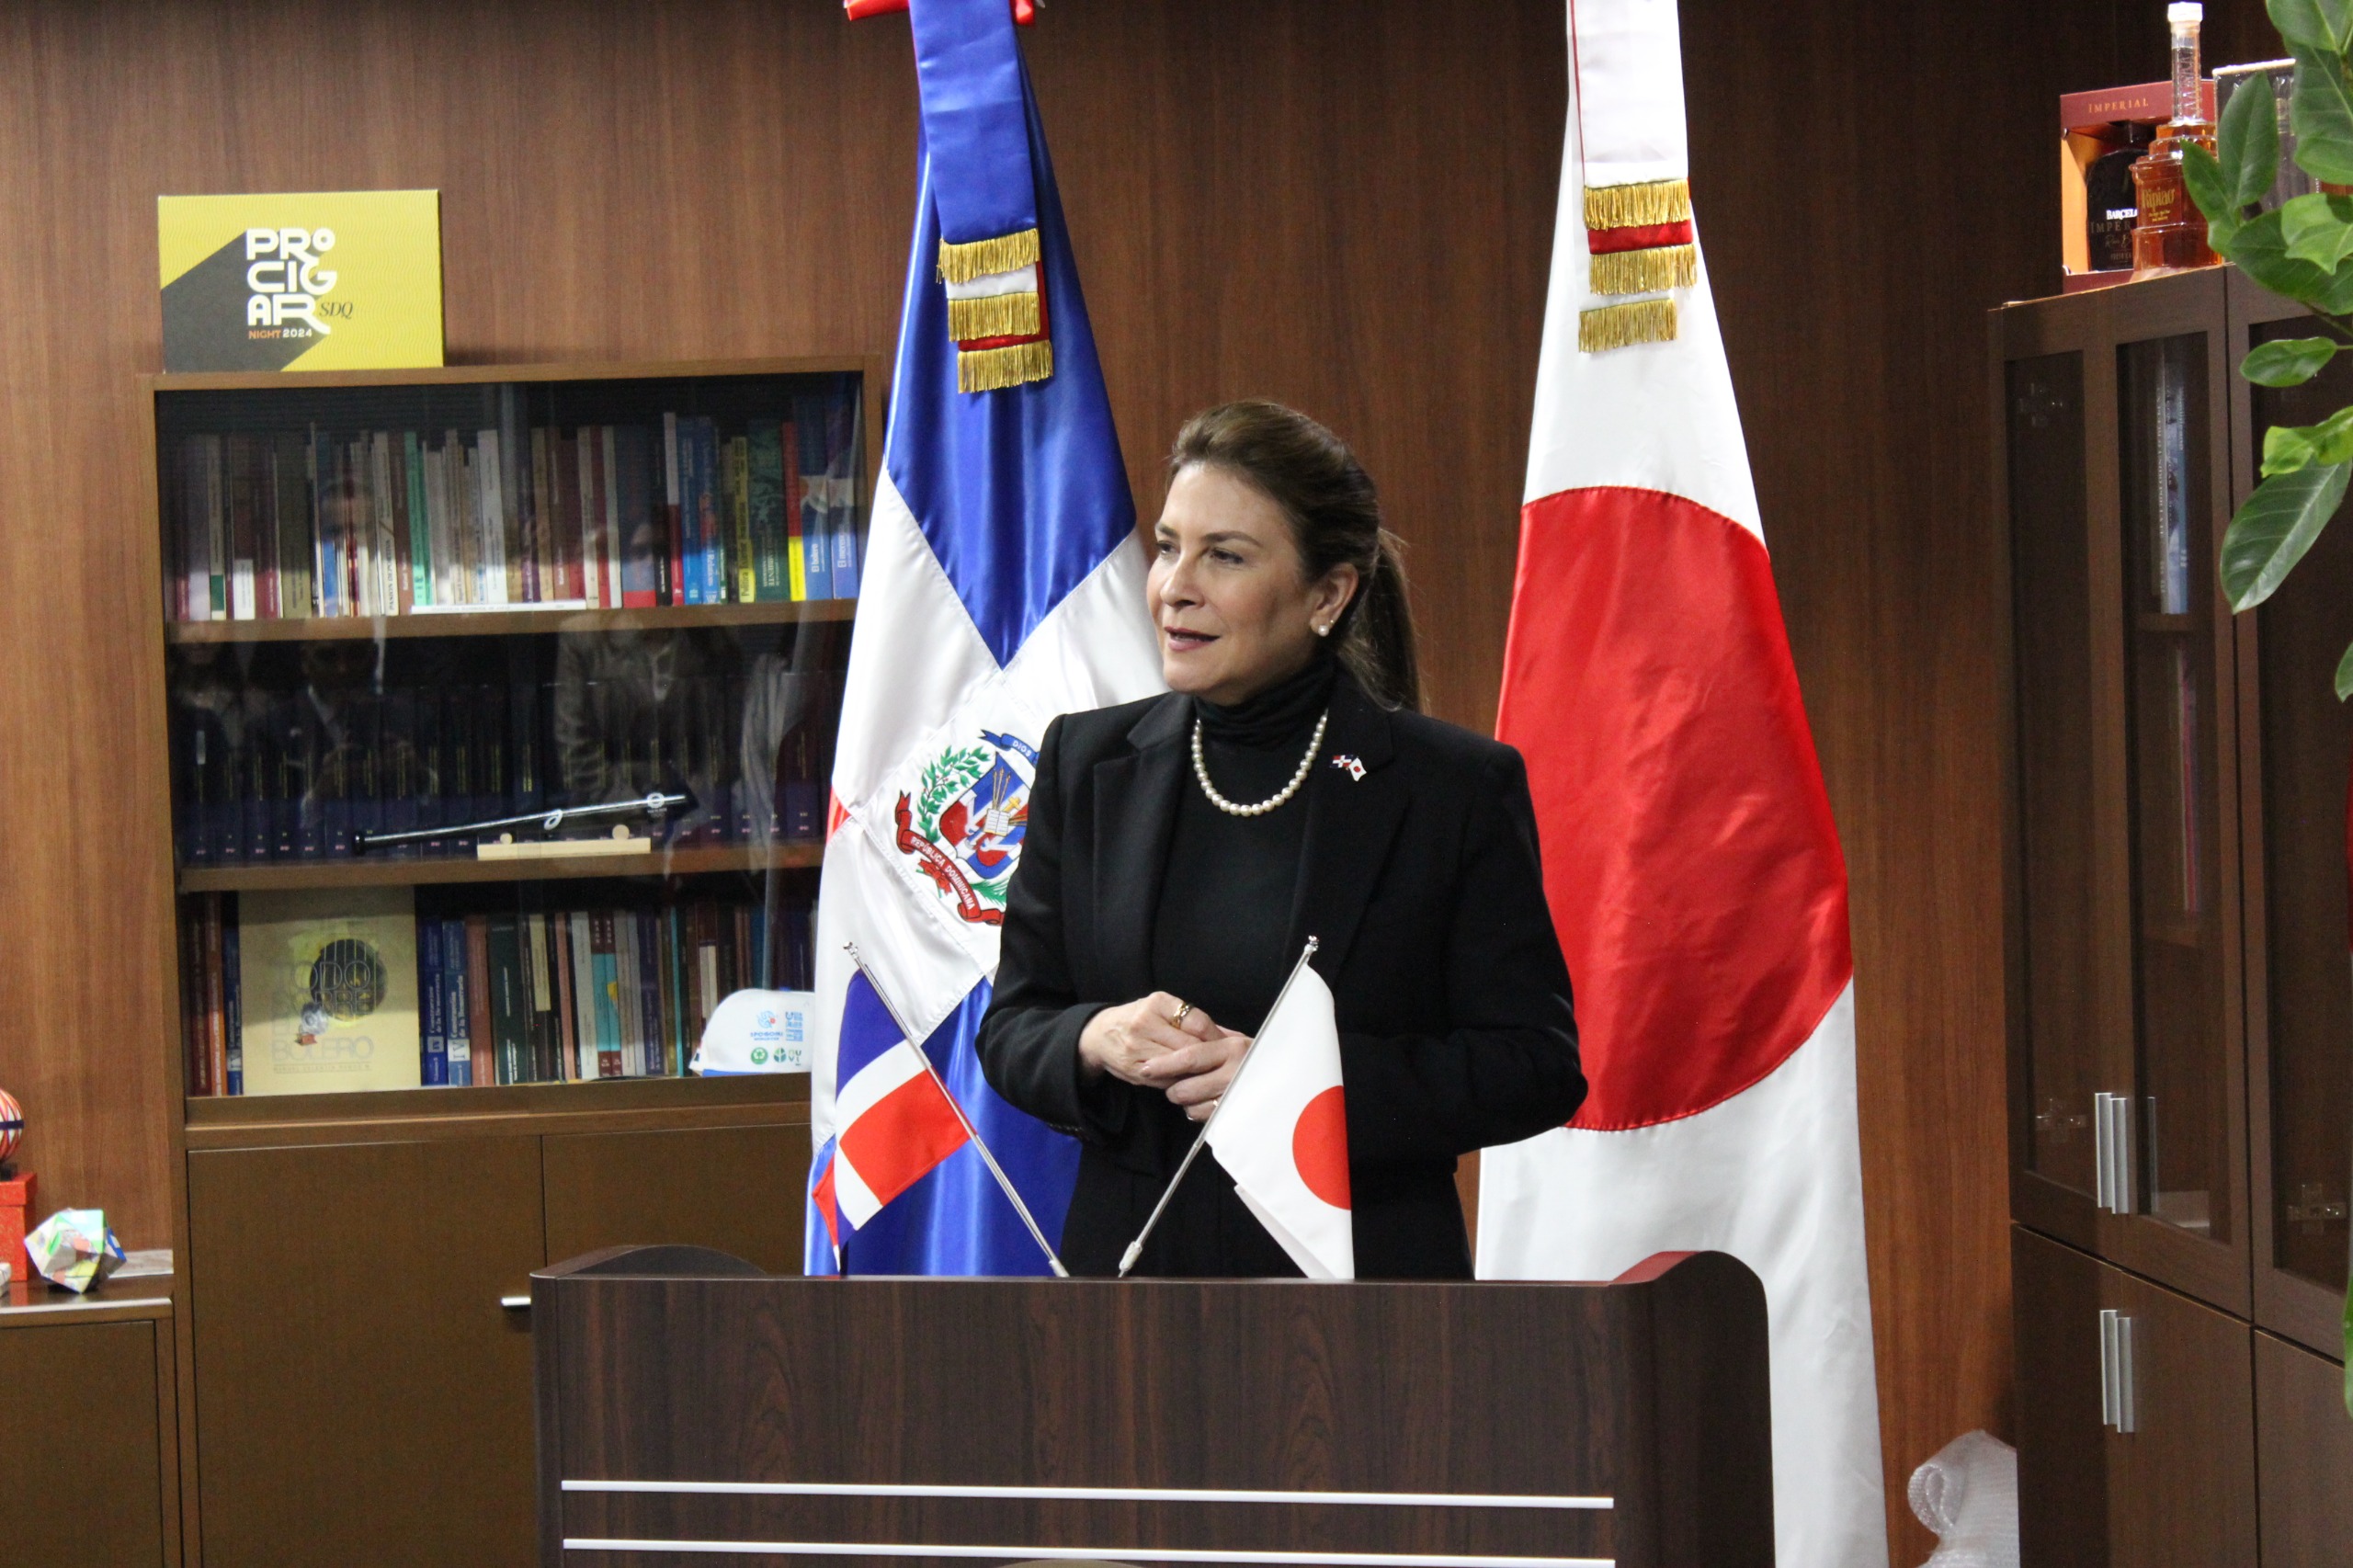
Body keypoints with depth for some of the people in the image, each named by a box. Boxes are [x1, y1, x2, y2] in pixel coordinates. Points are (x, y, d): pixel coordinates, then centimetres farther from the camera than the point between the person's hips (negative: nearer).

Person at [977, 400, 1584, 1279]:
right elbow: (1009, 1031, 12)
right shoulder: (1087, 763, 9)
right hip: (1129, 1262, 4)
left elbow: (1539, 1069, -4)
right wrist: (1096, 1041, -11)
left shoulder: (1457, 788, -2)